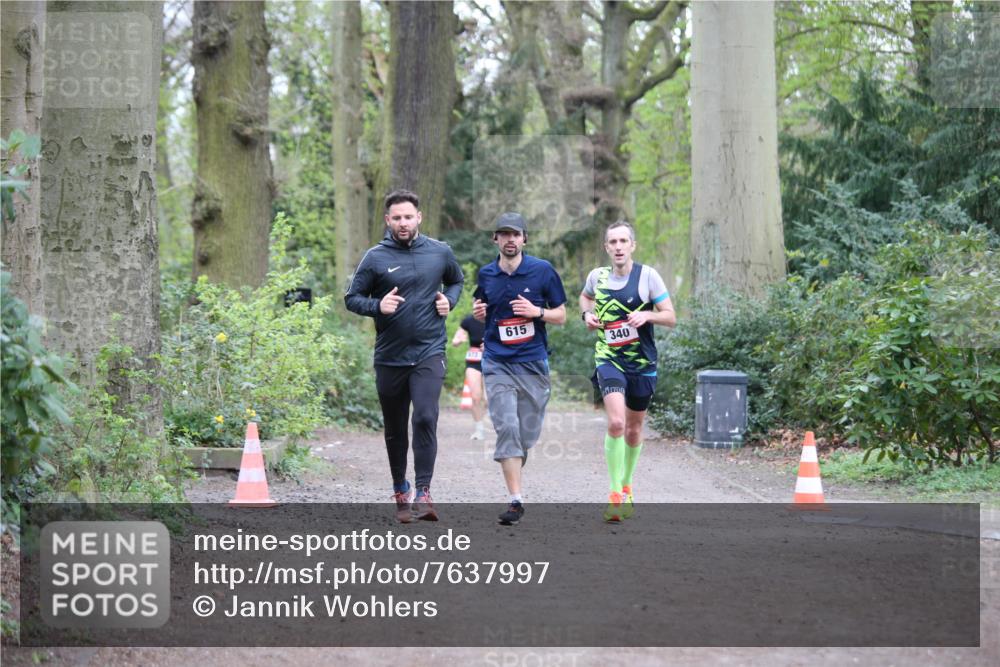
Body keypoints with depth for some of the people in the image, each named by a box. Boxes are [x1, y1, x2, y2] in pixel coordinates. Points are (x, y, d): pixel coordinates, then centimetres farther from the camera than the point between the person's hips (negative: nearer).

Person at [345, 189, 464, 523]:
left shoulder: (440, 252, 4)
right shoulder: (375, 258, -2)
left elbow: (457, 280, 22)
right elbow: (352, 298, 3)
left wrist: (449, 300, 2)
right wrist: (378, 306, -16)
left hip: (429, 353, -1)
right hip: (389, 357, 1)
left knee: (425, 418, -19)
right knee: (394, 429, 12)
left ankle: (423, 493, -17)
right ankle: (400, 491, 31)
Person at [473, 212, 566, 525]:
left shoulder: (543, 271, -1)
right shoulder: (486, 275, 6)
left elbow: (561, 315, 5)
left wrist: (536, 311, -14)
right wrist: (478, 312, -2)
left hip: (533, 362, 0)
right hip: (498, 362, 0)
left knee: (528, 433, 5)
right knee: (507, 427, -15)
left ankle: (514, 471, 37)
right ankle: (515, 500, -15)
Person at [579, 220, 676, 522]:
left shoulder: (647, 275, -6)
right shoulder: (597, 277, 1)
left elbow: (671, 317, -4)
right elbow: (585, 297, 25)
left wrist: (646, 315, -23)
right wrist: (587, 314, 4)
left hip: (642, 363, 1)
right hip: (609, 359, -1)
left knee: (634, 430, 13)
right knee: (615, 423, -21)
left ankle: (626, 486, 36)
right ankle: (615, 494, -16)